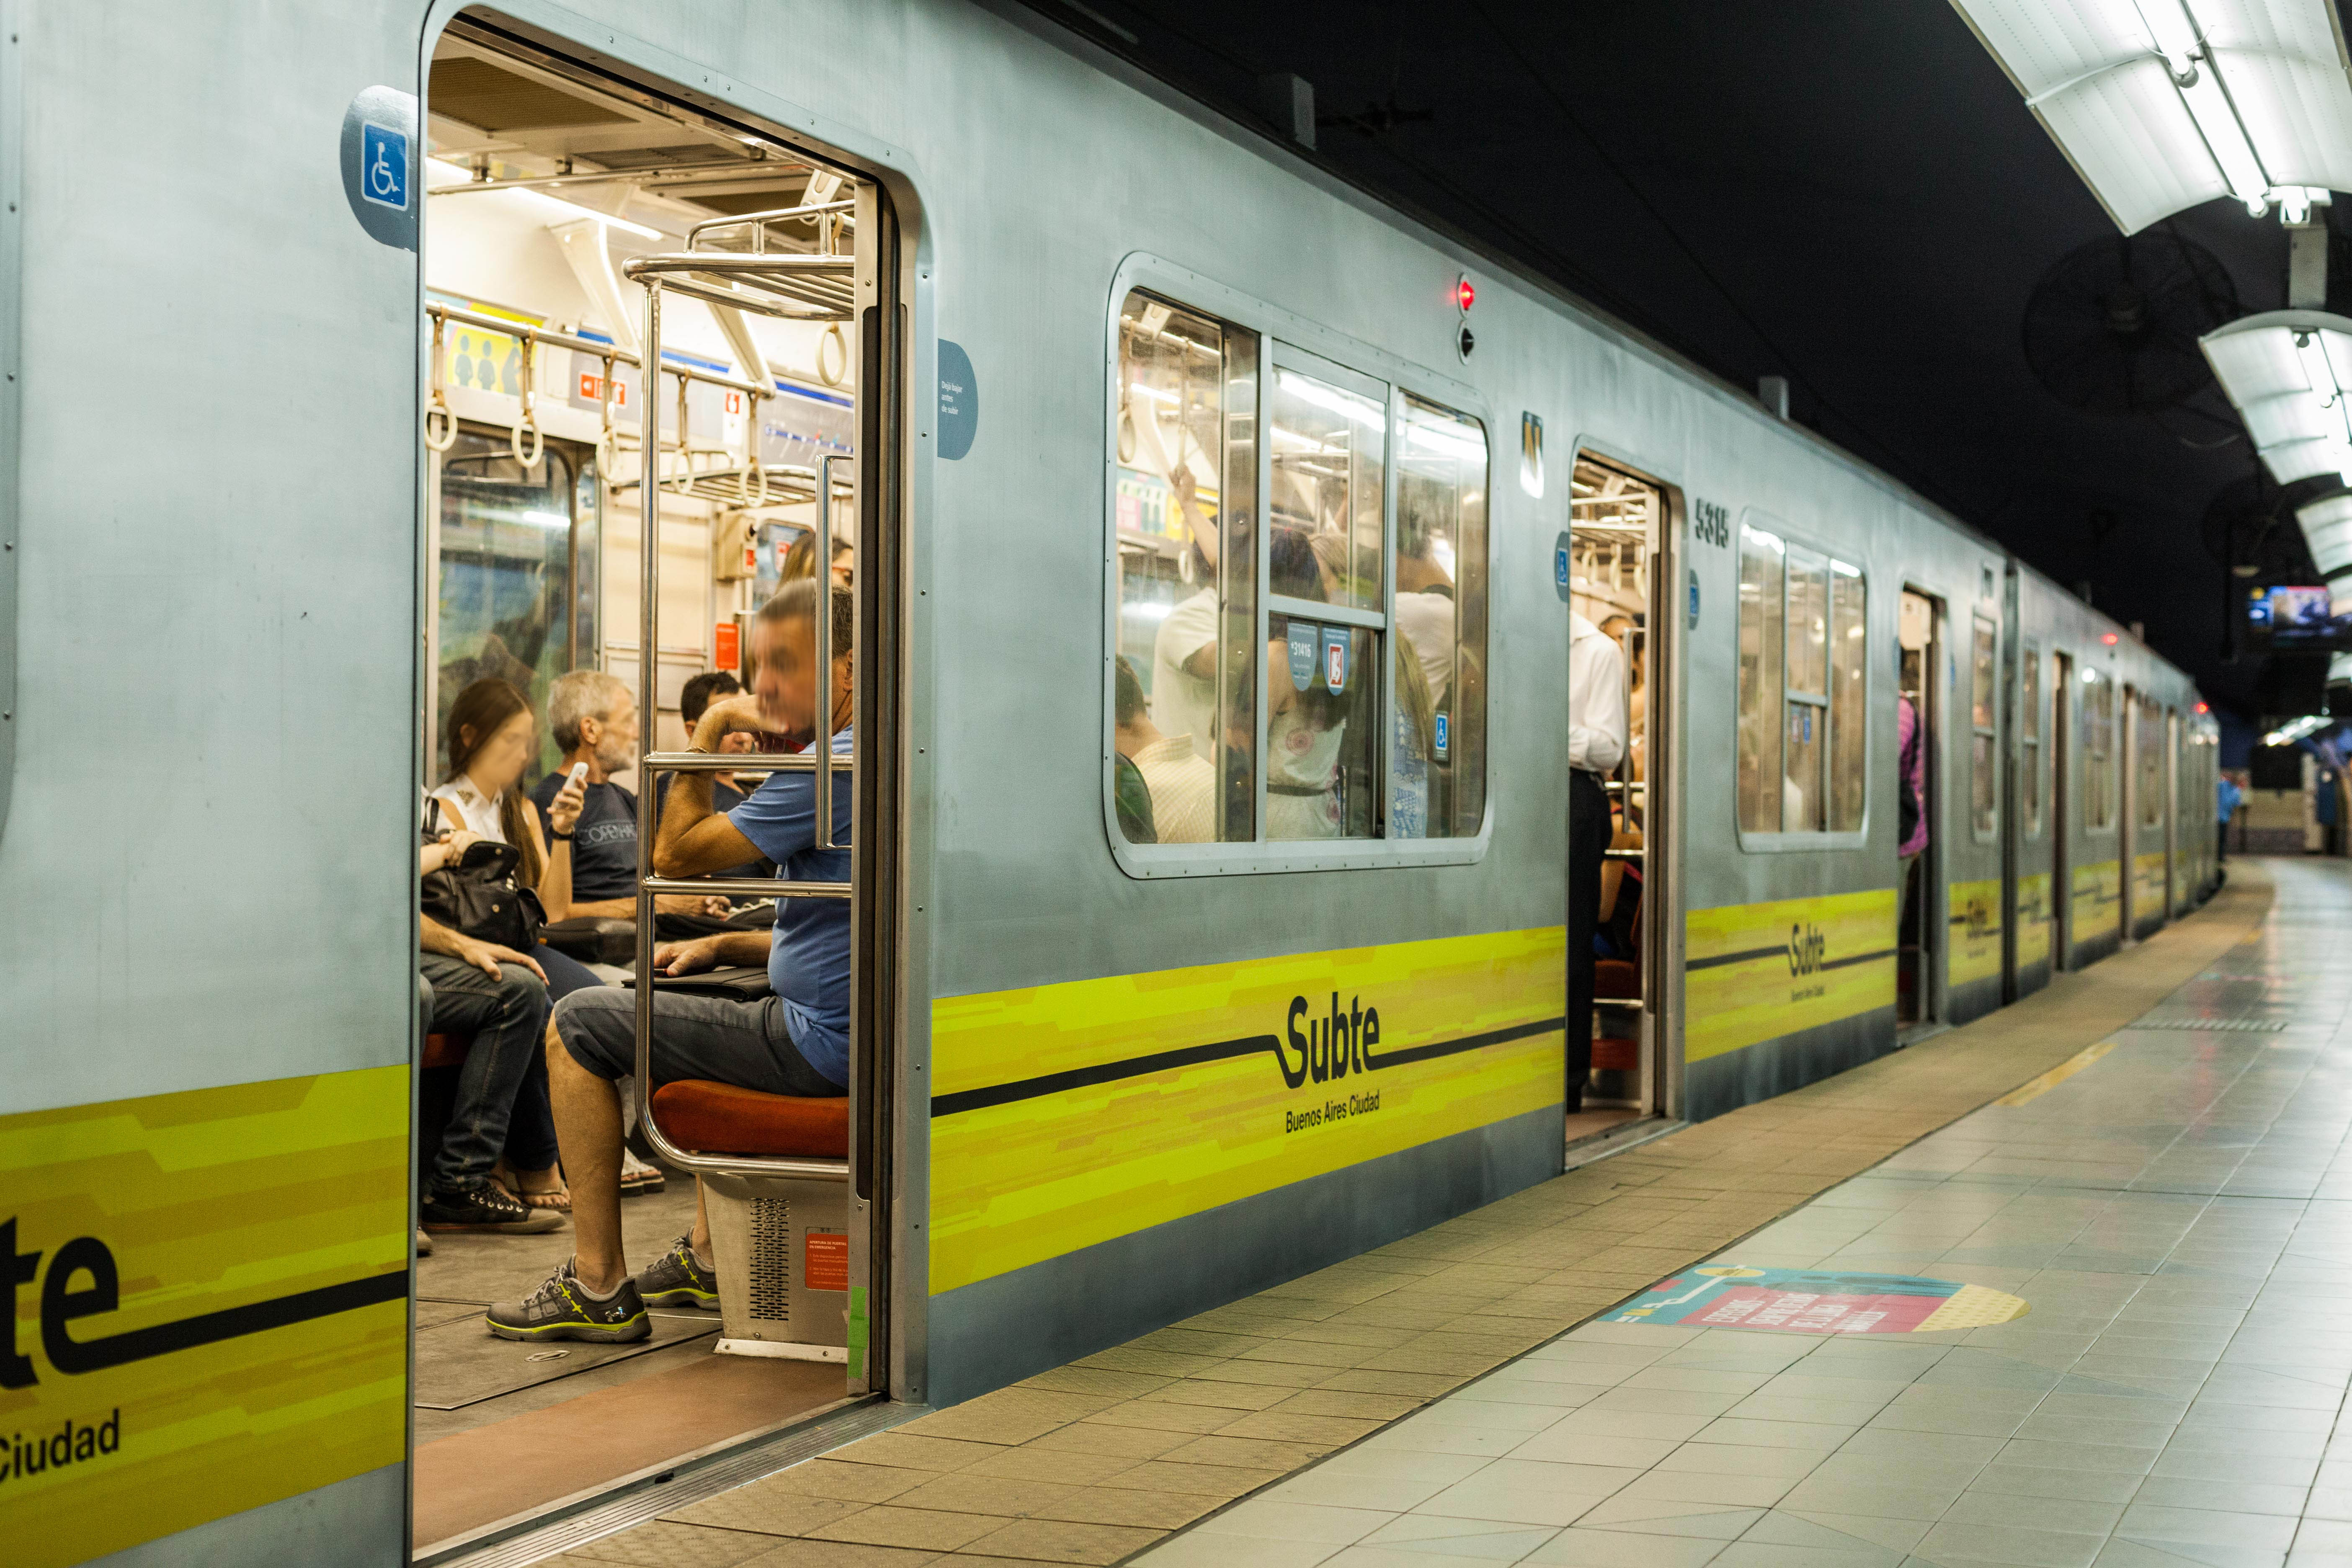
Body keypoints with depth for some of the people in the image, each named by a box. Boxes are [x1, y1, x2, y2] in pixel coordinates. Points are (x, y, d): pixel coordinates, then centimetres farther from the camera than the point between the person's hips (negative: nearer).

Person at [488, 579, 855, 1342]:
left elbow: (676, 852, -14)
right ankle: (709, 1257, 37)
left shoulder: (835, 766, -19)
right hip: (847, 1032, 10)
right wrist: (724, 945, 16)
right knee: (707, 1004, 38)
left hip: (820, 1046, -10)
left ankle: (601, 1288, 2)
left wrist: (708, 732, -4)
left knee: (577, 1024, -1)